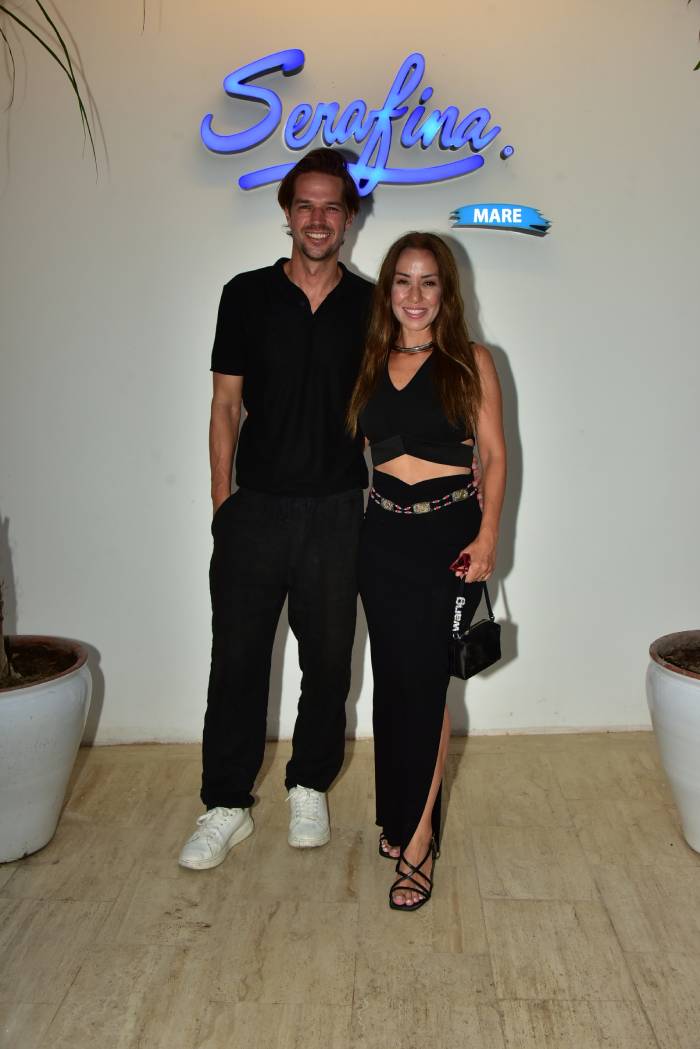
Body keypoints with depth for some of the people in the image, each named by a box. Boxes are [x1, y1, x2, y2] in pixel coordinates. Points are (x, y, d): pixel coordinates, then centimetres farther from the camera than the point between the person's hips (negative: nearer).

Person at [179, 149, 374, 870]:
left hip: (337, 513, 1)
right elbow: (226, 404, 5)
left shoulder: (369, 305, 5)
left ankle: (310, 788, 32)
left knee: (328, 660, 11)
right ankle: (226, 806, 22)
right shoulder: (247, 295, 3)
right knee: (237, 660, 5)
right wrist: (223, 499, 0)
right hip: (255, 509, 0)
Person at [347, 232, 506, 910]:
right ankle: (400, 815, 27)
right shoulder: (372, 364, 11)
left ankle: (417, 836, 8)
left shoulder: (470, 361, 1)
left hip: (448, 532, -3)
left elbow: (494, 454, -2)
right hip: (383, 534, 4)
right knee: (393, 679, 9)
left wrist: (486, 537, -12)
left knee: (424, 679, -4)